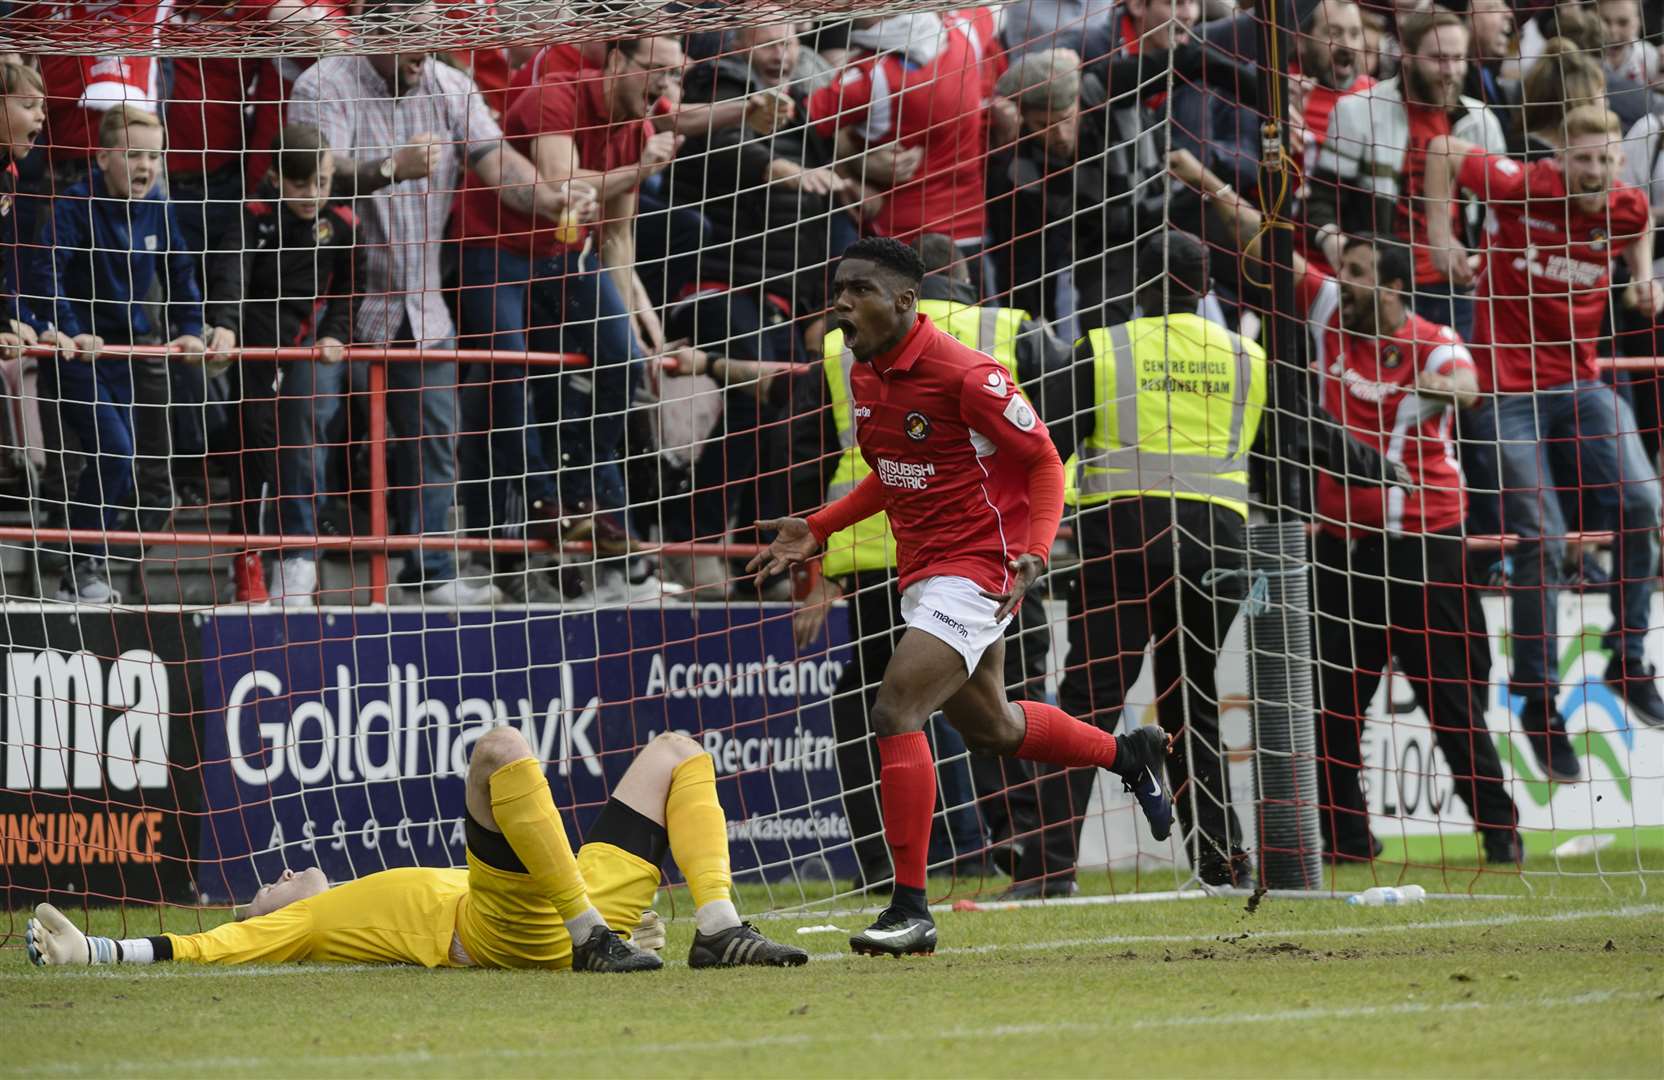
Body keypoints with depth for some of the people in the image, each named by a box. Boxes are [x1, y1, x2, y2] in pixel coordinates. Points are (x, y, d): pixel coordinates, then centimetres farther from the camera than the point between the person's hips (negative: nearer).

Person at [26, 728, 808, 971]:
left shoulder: (395, 898, 36)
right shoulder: (304, 921, 15)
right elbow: (215, 947, 3)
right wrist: (89, 952, -6)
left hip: (585, 900, 8)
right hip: (509, 929, -8)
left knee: (676, 754, 16)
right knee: (500, 750, -26)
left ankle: (718, 928, -8)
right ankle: (594, 936, -31)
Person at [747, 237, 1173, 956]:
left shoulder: (963, 375, -19)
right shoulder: (864, 377, 5)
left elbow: (1044, 463, -12)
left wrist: (1034, 553, -25)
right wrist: (816, 531, 12)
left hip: (975, 569, -9)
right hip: (921, 574, 9)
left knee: (894, 714, -21)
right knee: (987, 727, 23)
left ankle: (910, 910, -17)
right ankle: (1129, 755, 49)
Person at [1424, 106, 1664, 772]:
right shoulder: (1520, 189, -15)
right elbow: (1443, 152, -1)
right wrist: (1440, 236, -4)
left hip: (1579, 381, 4)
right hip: (1506, 386, -4)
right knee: (1540, 541, -7)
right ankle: (1538, 701, 6)